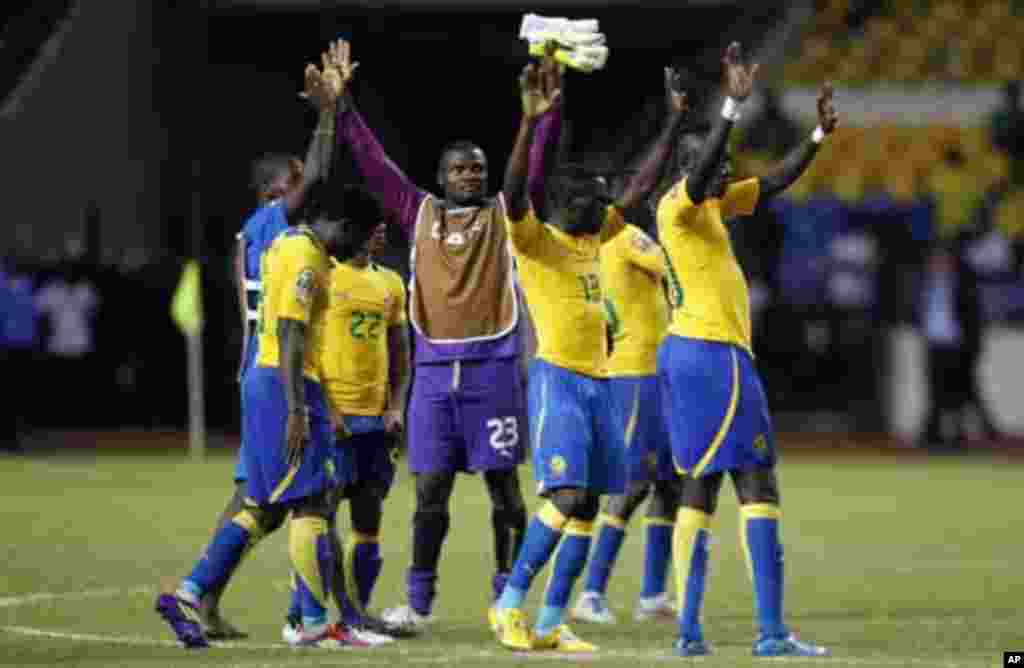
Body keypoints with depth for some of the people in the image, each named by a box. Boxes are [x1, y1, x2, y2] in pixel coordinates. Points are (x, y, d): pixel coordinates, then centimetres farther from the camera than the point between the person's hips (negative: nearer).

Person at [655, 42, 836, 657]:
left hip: (690, 353, 10)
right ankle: (772, 631, -14)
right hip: (714, 353, -10)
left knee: (701, 486, 7)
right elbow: (700, 171, -32)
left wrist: (819, 136, 9)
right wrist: (734, 106, -37)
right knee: (759, 486, -10)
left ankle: (690, 630, 5)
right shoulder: (679, 207, -11)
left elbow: (777, 182, 20)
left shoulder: (715, 205, 15)